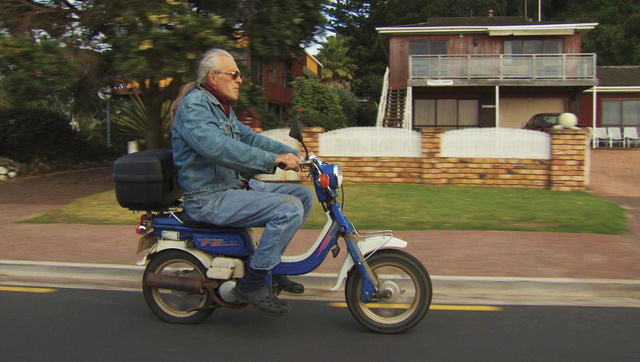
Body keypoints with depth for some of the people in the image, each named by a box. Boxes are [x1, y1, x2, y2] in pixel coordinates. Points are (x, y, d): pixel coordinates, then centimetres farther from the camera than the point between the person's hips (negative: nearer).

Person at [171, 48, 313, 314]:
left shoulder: (222, 107, 18)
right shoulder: (193, 106, -15)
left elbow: (249, 137, 20)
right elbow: (219, 148, -31)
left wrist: (292, 154, 7)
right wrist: (273, 160, -33)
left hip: (235, 186, 10)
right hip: (209, 199, -10)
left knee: (303, 195, 7)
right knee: (288, 209, -24)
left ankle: (270, 262, 15)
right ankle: (252, 283, -14)